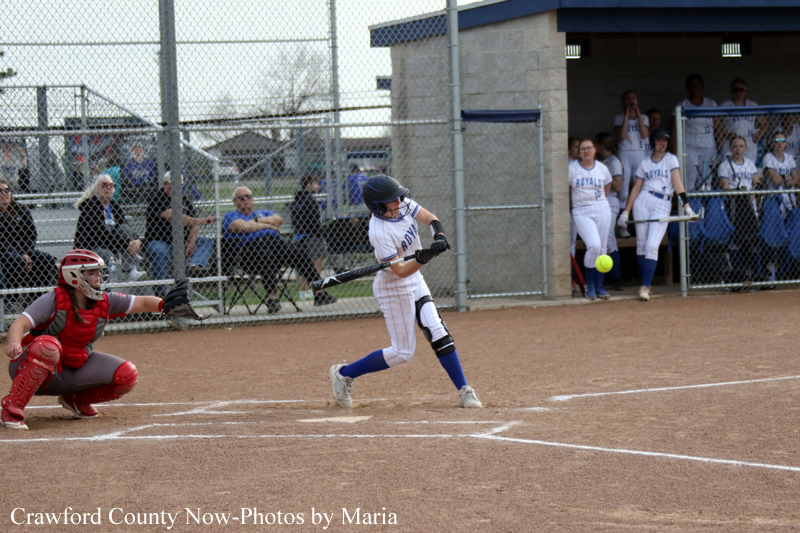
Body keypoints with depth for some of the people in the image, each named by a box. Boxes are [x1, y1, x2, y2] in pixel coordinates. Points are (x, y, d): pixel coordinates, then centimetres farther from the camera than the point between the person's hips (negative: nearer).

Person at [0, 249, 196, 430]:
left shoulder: (105, 302, -2)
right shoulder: (54, 300, -18)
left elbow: (142, 303, -4)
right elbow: (20, 324, -28)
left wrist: (164, 305, -27)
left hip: (74, 372, 6)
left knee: (126, 375, -10)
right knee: (47, 346, -41)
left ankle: (75, 400, 13)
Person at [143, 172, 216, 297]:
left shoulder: (184, 200, 16)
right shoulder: (157, 199, -7)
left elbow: (194, 223, 9)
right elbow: (173, 217, -22)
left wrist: (191, 242, -12)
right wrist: (201, 221, -27)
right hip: (158, 242, -6)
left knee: (207, 242, -9)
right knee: (159, 254, -37)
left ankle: (195, 265, -39)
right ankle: (159, 294, -36)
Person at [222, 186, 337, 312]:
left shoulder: (261, 213, 34)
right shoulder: (230, 216, 17)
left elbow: (279, 219, 13)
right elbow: (244, 226, -5)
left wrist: (257, 221, 4)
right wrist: (267, 225, 5)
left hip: (277, 243, 6)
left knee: (298, 252, -19)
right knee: (265, 255, -40)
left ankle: (319, 293, -21)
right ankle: (272, 298, -48)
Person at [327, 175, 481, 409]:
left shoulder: (403, 205, -9)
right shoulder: (380, 233, -30)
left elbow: (430, 218, -3)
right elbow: (400, 271, -30)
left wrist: (439, 237, -23)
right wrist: (422, 259, -46)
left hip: (414, 279, 7)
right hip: (393, 287, -7)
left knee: (438, 334, 2)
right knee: (402, 352, -1)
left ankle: (464, 390, 6)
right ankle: (343, 374, 11)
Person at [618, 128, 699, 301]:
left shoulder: (671, 160, 6)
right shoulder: (645, 164, 13)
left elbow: (677, 184, -4)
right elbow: (636, 188, 12)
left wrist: (686, 206, -15)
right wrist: (626, 211, 5)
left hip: (663, 207, -3)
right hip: (643, 203, 3)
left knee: (652, 246, -13)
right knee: (641, 244, 1)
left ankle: (645, 287, -15)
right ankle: (645, 283, 11)